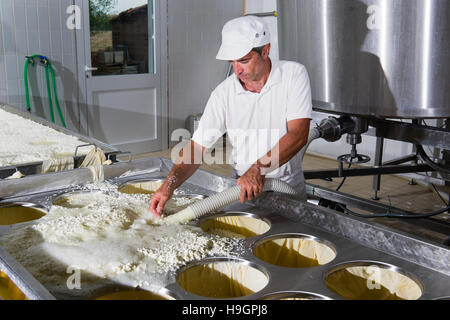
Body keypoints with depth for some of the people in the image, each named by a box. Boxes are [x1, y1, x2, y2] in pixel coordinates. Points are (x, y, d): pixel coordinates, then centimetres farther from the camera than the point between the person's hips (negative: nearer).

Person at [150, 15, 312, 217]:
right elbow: (197, 146, -7)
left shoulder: (294, 74, -9)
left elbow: (298, 134, -19)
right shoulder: (224, 93, -6)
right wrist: (170, 184, -23)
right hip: (242, 186, 2)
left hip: (288, 187, -1)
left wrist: (258, 169, -31)